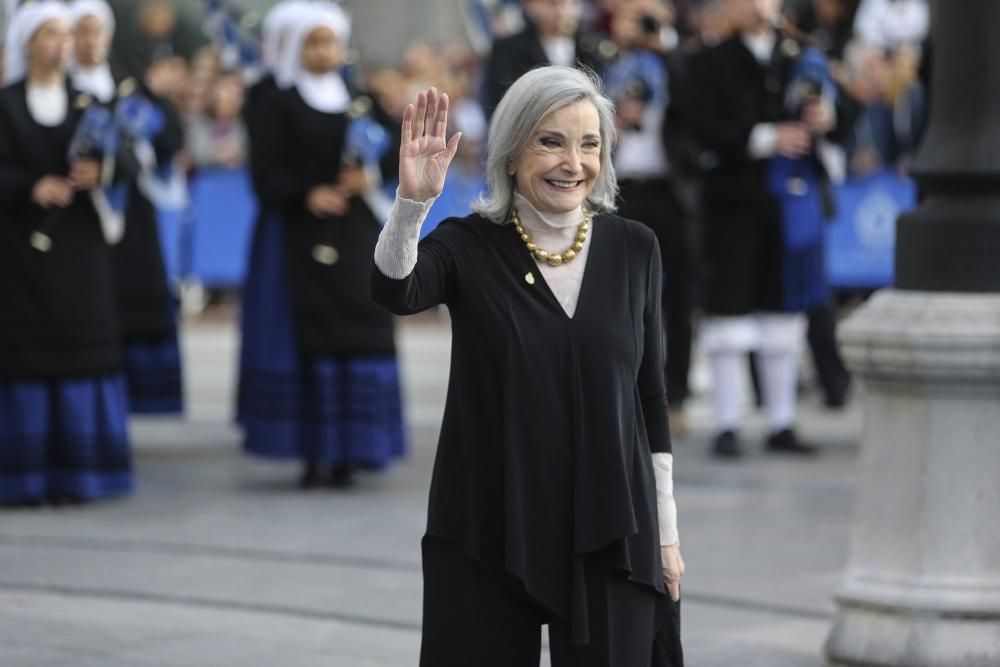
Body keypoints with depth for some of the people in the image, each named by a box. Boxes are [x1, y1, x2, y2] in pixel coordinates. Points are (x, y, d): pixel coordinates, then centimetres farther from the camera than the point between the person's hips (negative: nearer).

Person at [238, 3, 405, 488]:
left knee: (358, 334, -3)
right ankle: (314, 453, -5)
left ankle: (348, 451, 2)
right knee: (306, 338, -7)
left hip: (355, 236, 3)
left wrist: (365, 178, -11)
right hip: (298, 237, -3)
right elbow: (266, 173, -4)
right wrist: (306, 195, -22)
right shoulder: (277, 104, 3)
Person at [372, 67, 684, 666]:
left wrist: (666, 530, 8)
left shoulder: (633, 248, 3)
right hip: (486, 534, -2)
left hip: (608, 534, 2)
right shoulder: (467, 245, -3)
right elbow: (395, 293, -24)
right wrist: (413, 200, -41)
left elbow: (650, 392, 8)